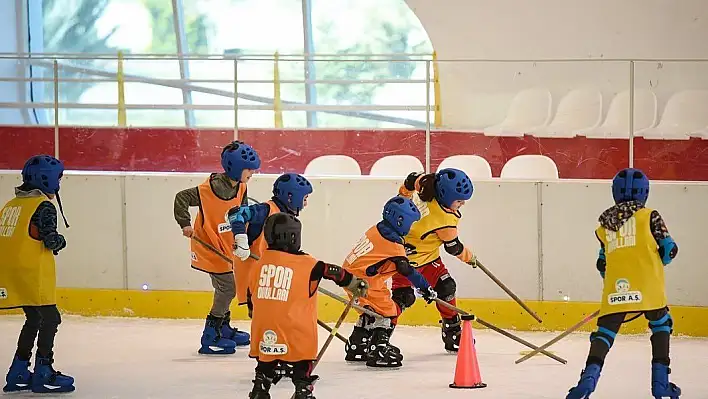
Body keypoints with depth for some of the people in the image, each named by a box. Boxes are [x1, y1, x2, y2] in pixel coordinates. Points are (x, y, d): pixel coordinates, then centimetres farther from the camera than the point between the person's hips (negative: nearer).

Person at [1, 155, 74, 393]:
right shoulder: (43, 206, -9)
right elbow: (50, 240, -17)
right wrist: (60, 241, 4)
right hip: (32, 273, -8)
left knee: (34, 318, 18)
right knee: (49, 318, -1)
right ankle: (43, 374, -6)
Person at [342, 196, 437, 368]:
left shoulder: (378, 230, 8)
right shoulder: (393, 243, -18)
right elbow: (407, 271, -17)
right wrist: (425, 288, -11)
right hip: (361, 280, -10)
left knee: (372, 311, 22)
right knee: (387, 311, -10)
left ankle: (356, 347, 30)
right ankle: (378, 350, -15)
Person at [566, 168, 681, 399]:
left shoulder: (604, 225, 18)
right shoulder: (649, 216, 6)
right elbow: (669, 249, 4)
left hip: (615, 289, 2)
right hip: (647, 286, -2)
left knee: (606, 330, 6)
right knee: (660, 324, 16)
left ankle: (589, 376, -17)